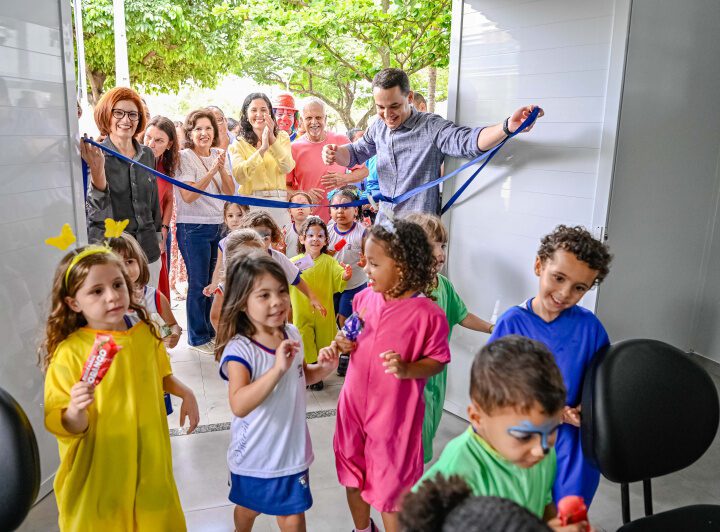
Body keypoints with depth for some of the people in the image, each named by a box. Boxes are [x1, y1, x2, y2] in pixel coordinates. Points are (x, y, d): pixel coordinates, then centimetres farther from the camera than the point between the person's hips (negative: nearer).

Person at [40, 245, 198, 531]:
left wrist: (185, 392, 1)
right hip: (100, 473, -4)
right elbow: (64, 426, -15)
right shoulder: (70, 352, -19)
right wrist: (76, 410, -35)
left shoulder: (145, 333, -5)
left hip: (150, 458, 4)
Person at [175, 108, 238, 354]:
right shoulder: (184, 157, -9)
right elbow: (188, 196, -18)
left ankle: (212, 331, 28)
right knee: (199, 284, 1)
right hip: (194, 228, -5)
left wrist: (222, 168, -14)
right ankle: (198, 338, 15)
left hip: (219, 225, 6)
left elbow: (230, 192, 1)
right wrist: (212, 171, -23)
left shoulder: (219, 155, 8)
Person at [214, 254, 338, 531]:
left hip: (293, 449, 3)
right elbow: (239, 405, -38)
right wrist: (278, 368, -46)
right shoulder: (239, 349, -26)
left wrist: (322, 368, -8)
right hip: (254, 455, -3)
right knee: (249, 508, 25)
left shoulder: (292, 335, -6)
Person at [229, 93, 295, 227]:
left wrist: (272, 139, -16)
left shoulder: (282, 137, 10)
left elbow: (287, 168, -6)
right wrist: (262, 149, -18)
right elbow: (239, 176, -11)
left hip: (278, 204, 1)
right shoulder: (239, 144, 6)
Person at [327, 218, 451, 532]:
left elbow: (438, 361, -11)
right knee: (352, 475, 24)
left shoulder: (428, 314, -20)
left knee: (390, 484, 11)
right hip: (354, 403, 6)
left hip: (394, 412, -6)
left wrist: (407, 370, -27)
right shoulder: (365, 298, -4)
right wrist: (343, 344, -7)